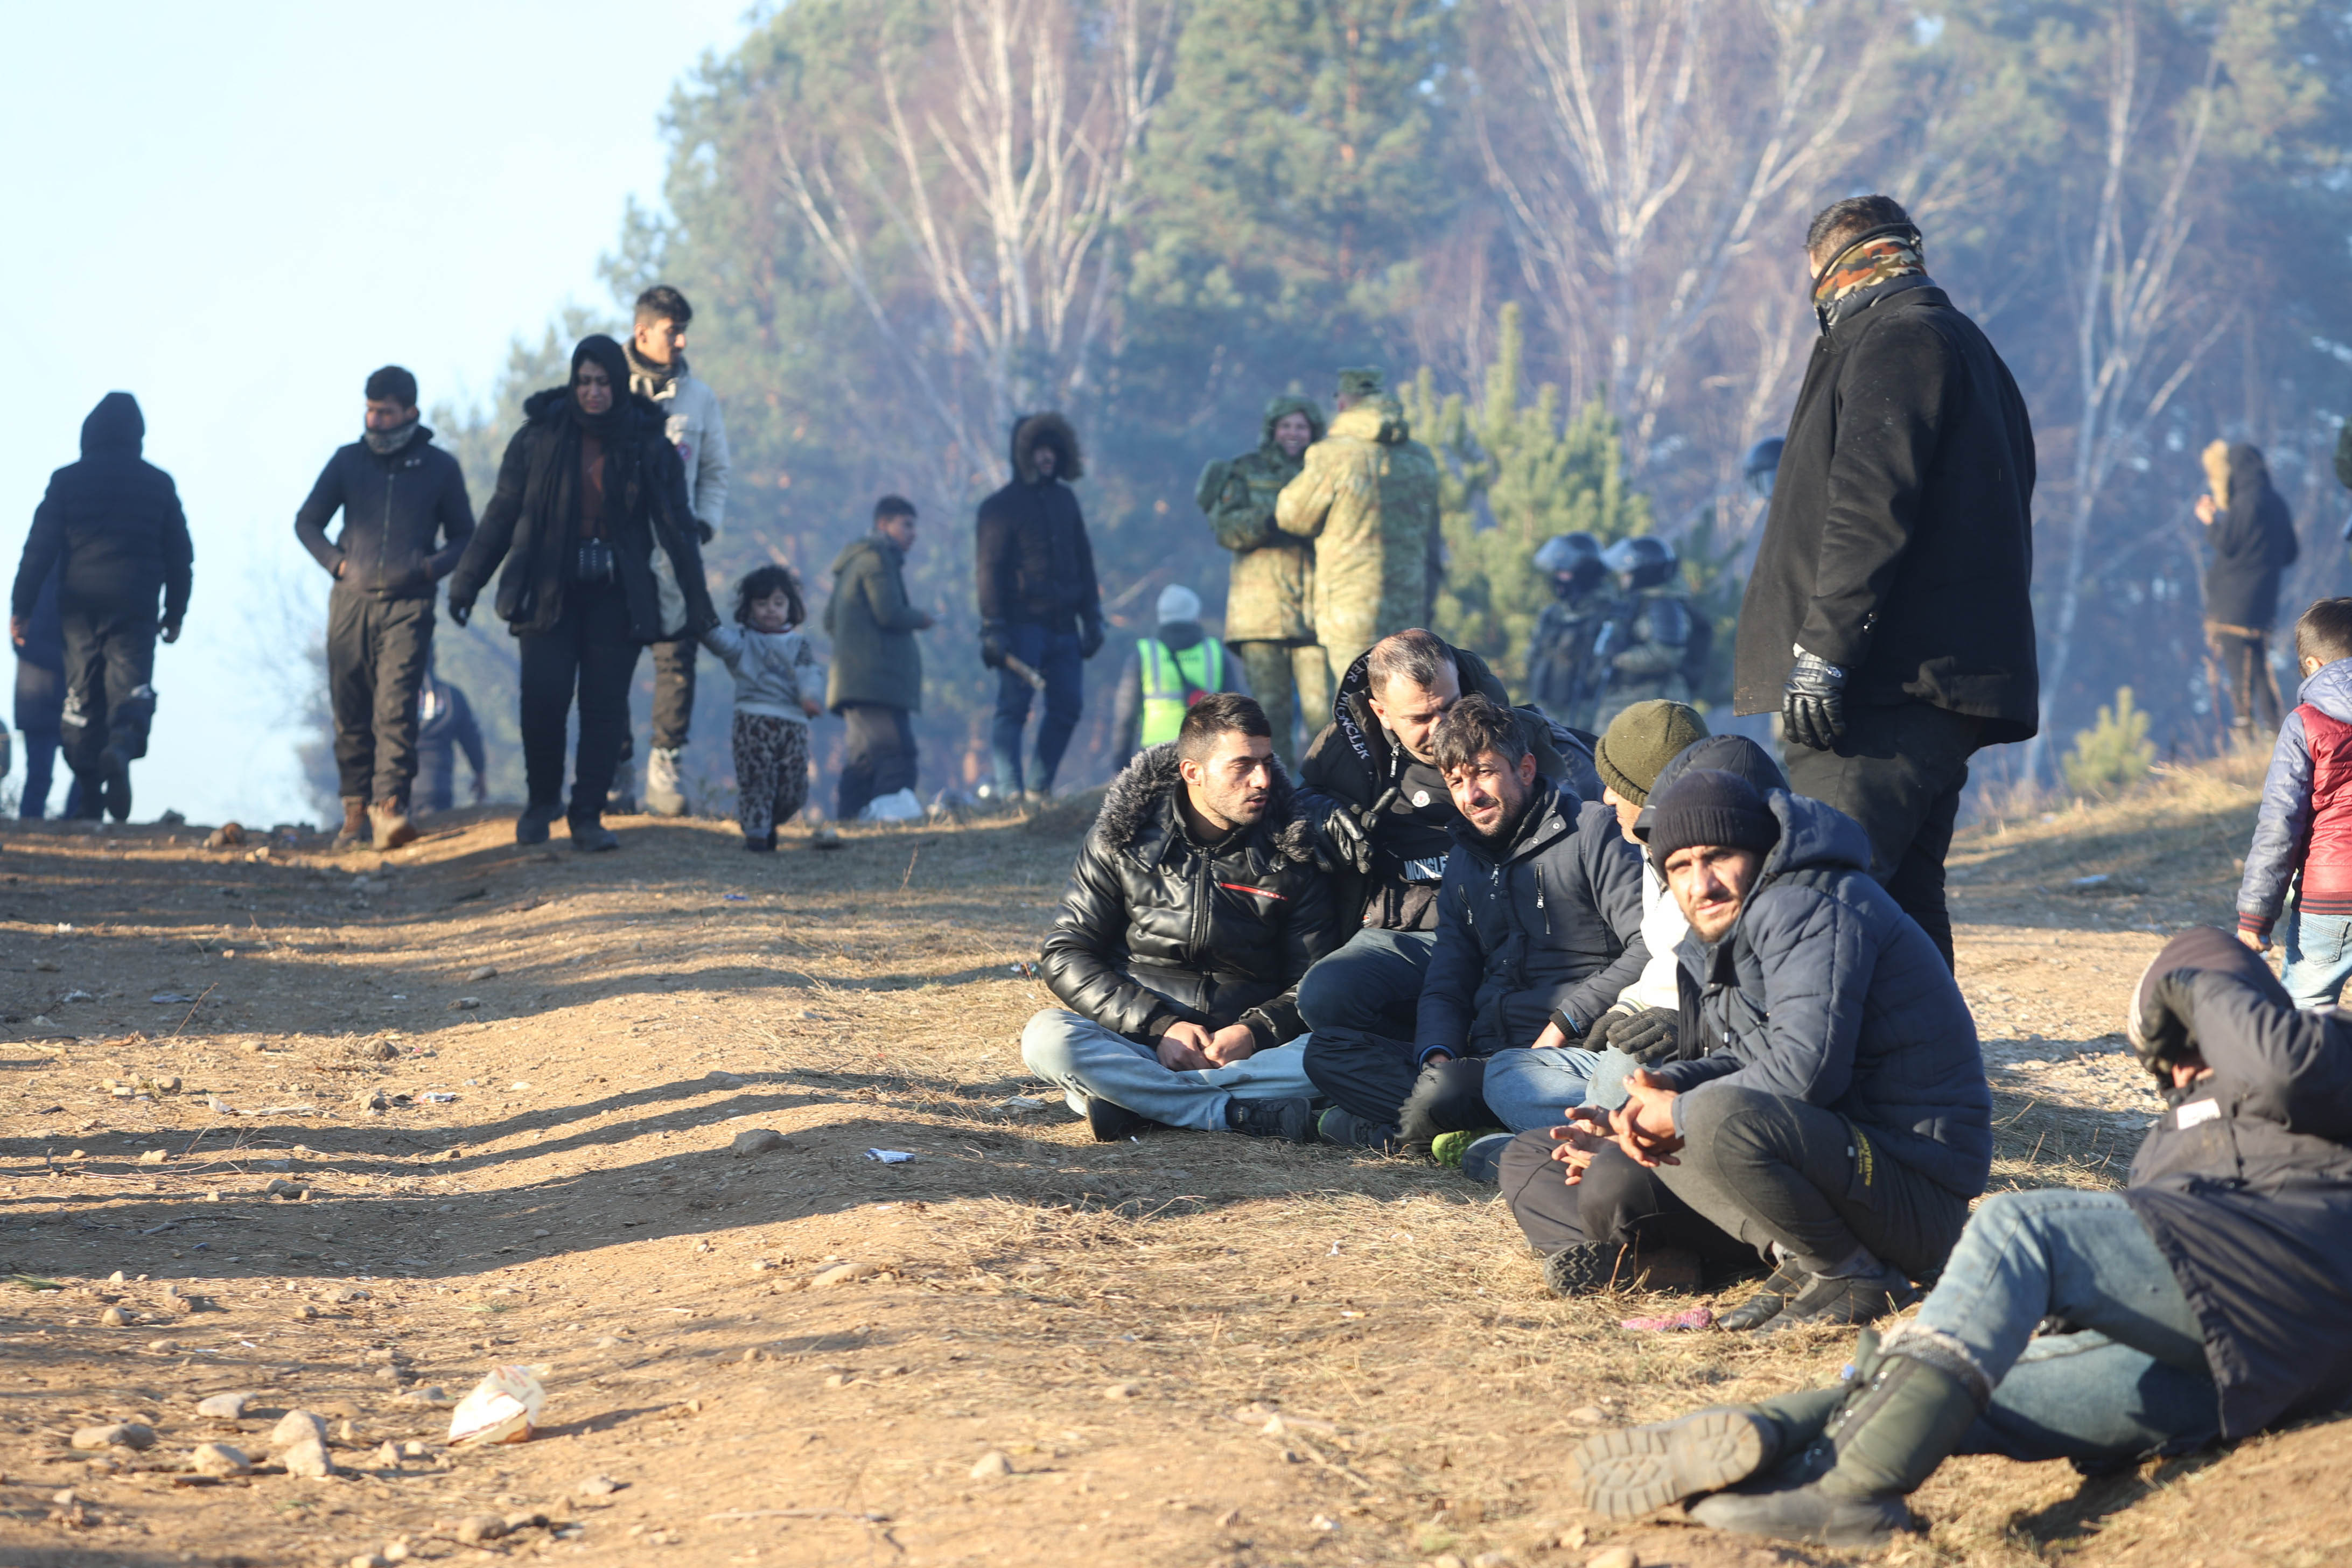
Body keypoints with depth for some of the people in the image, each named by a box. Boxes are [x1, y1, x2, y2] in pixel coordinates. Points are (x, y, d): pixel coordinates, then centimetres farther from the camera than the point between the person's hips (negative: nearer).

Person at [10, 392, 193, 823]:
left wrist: (21, 609, 2)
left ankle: (88, 798, 5)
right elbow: (180, 555, 11)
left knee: (82, 694, 8)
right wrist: (175, 613, 19)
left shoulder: (67, 481, 4)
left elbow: (39, 548, 0)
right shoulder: (159, 485, 8)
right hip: (135, 605, 0)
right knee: (131, 687, -3)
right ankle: (122, 748, -36)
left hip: (79, 604, 0)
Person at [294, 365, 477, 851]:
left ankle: (389, 806, -22)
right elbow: (307, 522, 17)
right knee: (351, 712, 3)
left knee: (396, 707, -15)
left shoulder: (439, 468, 6)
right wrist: (337, 563, 1)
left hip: (408, 605, -2)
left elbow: (463, 536, 14)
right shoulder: (348, 461, 9)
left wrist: (434, 566, -5)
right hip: (351, 601, 2)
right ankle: (356, 809, 11)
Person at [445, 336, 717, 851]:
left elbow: (675, 524, 4)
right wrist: (467, 581, 1)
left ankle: (588, 817, 6)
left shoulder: (647, 443, 1)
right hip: (549, 591, -1)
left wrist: (696, 597, 1)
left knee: (606, 707, -3)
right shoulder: (541, 436, -1)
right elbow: (503, 513, 4)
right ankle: (542, 798, 13)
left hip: (617, 595, 1)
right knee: (543, 697, -10)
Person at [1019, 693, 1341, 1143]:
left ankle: (1133, 1099, -32)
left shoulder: (1293, 853, 5)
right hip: (1138, 1041, 0)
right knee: (1047, 1038, -32)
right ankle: (1246, 1114, -34)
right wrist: (1160, 1026, -12)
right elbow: (1066, 955, 2)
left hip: (1244, 1049, 0)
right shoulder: (1125, 837, 4)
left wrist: (1254, 1033, -16)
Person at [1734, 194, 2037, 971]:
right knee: (1908, 901, 10)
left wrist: (1824, 647, -20)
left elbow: (1871, 506, -17)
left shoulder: (1896, 340, -5)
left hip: (1888, 686, -10)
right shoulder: (1972, 352, 27)